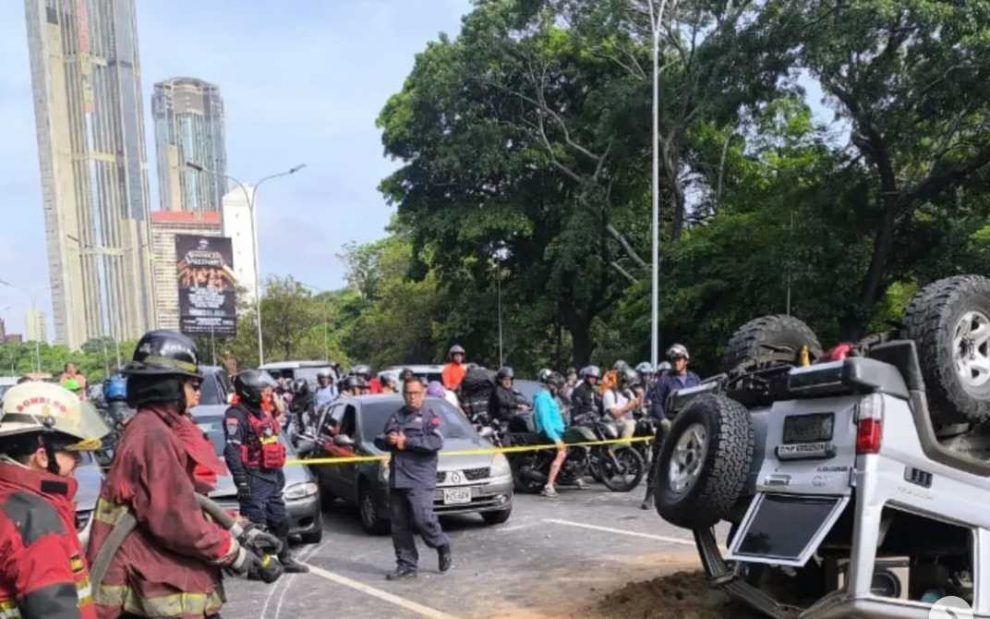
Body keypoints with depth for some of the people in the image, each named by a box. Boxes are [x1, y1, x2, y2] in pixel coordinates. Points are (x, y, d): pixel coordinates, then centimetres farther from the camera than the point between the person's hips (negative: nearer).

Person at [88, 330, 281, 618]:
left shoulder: (156, 430, 12)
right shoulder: (154, 436, -20)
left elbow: (187, 503, 15)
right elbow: (176, 521, -24)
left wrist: (239, 533, 9)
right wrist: (237, 555, -14)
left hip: (167, 584, 10)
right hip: (164, 593, -10)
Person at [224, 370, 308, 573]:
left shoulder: (264, 412, 16)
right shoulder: (237, 415, -15)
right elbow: (232, 451, -22)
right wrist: (241, 480, -27)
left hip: (272, 475, 9)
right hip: (254, 478, -9)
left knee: (279, 520, 17)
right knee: (256, 523, -5)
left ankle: (285, 558, 29)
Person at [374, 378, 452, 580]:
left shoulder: (431, 416, 1)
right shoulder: (396, 416, 19)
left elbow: (436, 442, -14)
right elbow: (379, 439, 19)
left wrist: (407, 442, -14)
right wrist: (388, 440, -5)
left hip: (420, 479, -6)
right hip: (396, 478, 6)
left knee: (422, 519, -12)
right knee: (399, 525, 7)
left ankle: (443, 546, 16)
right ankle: (406, 565, 16)